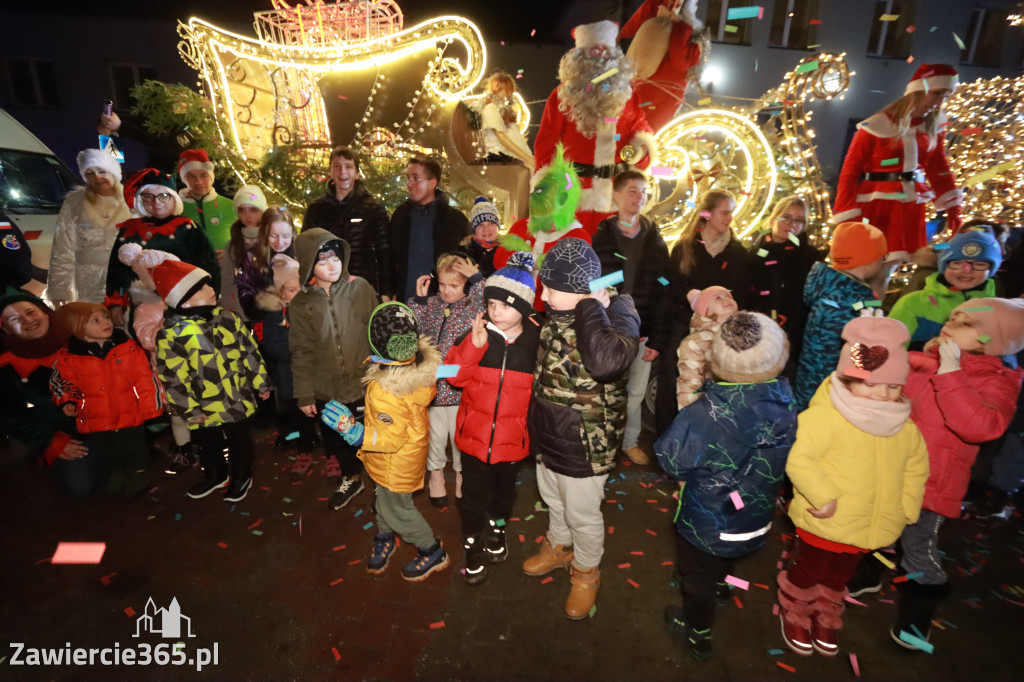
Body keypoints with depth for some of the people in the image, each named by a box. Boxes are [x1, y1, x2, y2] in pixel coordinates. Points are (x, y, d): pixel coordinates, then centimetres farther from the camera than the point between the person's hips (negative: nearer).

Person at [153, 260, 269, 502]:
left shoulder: (228, 319, -6)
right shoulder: (171, 334, -16)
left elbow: (249, 352, 2)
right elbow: (172, 377, -13)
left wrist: (260, 384, 6)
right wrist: (190, 410, -10)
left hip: (238, 402, 1)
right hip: (205, 410, -1)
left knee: (240, 443, 17)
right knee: (209, 447, 22)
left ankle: (241, 477, 40)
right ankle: (215, 476, 48)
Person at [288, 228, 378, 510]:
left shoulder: (360, 288, -8)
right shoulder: (300, 303, -4)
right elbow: (302, 352, 0)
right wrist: (304, 394, 1)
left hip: (364, 383, -2)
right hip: (326, 390, 2)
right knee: (336, 439, 20)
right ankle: (351, 478, 47)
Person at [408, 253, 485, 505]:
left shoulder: (473, 306, -6)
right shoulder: (431, 304, 4)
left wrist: (476, 278, -25)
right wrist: (419, 299, -8)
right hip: (433, 382, 3)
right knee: (436, 432, 17)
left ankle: (461, 471, 38)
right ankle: (436, 472, 40)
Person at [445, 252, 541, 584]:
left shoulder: (537, 342, -11)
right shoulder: (477, 336, -9)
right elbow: (455, 375, -14)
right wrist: (474, 344, -25)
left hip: (512, 437, 1)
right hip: (474, 433, 0)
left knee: (504, 488, 24)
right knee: (473, 493, 14)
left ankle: (496, 529, 53)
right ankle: (473, 545, 39)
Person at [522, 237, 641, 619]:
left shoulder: (618, 313, -24)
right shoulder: (557, 312, -3)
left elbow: (607, 362, -48)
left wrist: (590, 309, -35)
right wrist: (535, 423, 18)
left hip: (584, 444, -6)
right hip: (549, 434, 7)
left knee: (582, 515, 16)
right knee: (553, 501, 28)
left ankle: (586, 572, 45)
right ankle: (558, 547, 57)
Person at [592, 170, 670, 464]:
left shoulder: (655, 242, 9)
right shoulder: (600, 238, 2)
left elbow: (662, 293, 4)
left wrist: (657, 339, -3)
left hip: (641, 333, 2)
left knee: (636, 393, 10)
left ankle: (631, 441, 31)